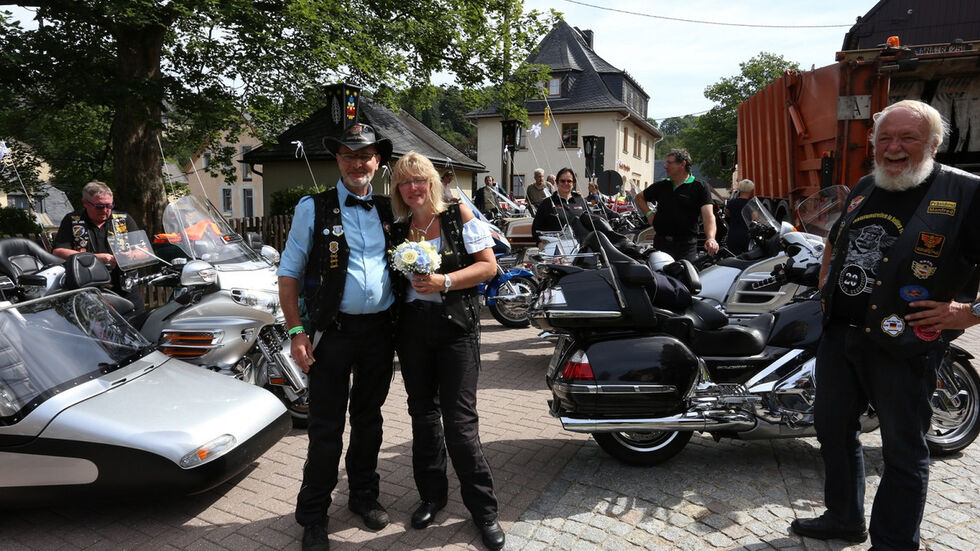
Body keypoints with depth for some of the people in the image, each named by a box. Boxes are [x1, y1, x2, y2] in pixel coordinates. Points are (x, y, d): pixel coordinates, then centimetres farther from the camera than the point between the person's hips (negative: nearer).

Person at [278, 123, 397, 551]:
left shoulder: (387, 210, 9)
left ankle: (364, 495, 35)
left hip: (380, 330, 4)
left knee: (369, 419, 17)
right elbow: (289, 274, -2)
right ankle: (313, 517, 17)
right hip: (334, 330, -3)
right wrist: (296, 332, -11)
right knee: (326, 429, 2)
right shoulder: (314, 208, -2)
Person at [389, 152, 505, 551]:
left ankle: (483, 507, 9)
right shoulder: (398, 229, 9)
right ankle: (432, 494, 30)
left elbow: (488, 266, -7)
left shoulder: (459, 215, -2)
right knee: (423, 413, 13)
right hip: (412, 328, 5)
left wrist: (444, 282, -18)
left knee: (460, 421, -6)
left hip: (456, 327, -4)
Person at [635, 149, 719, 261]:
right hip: (660, 243, 4)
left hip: (686, 246, -4)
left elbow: (708, 215, -13)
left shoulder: (699, 187, -1)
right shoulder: (661, 186, 14)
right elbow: (640, 197, 29)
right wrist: (649, 214, 11)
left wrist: (710, 239, -29)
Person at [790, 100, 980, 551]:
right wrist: (826, 280, 17)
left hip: (904, 344, -7)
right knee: (833, 428, 18)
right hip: (838, 333, 7)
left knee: (903, 450, 5)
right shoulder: (863, 188, 11)